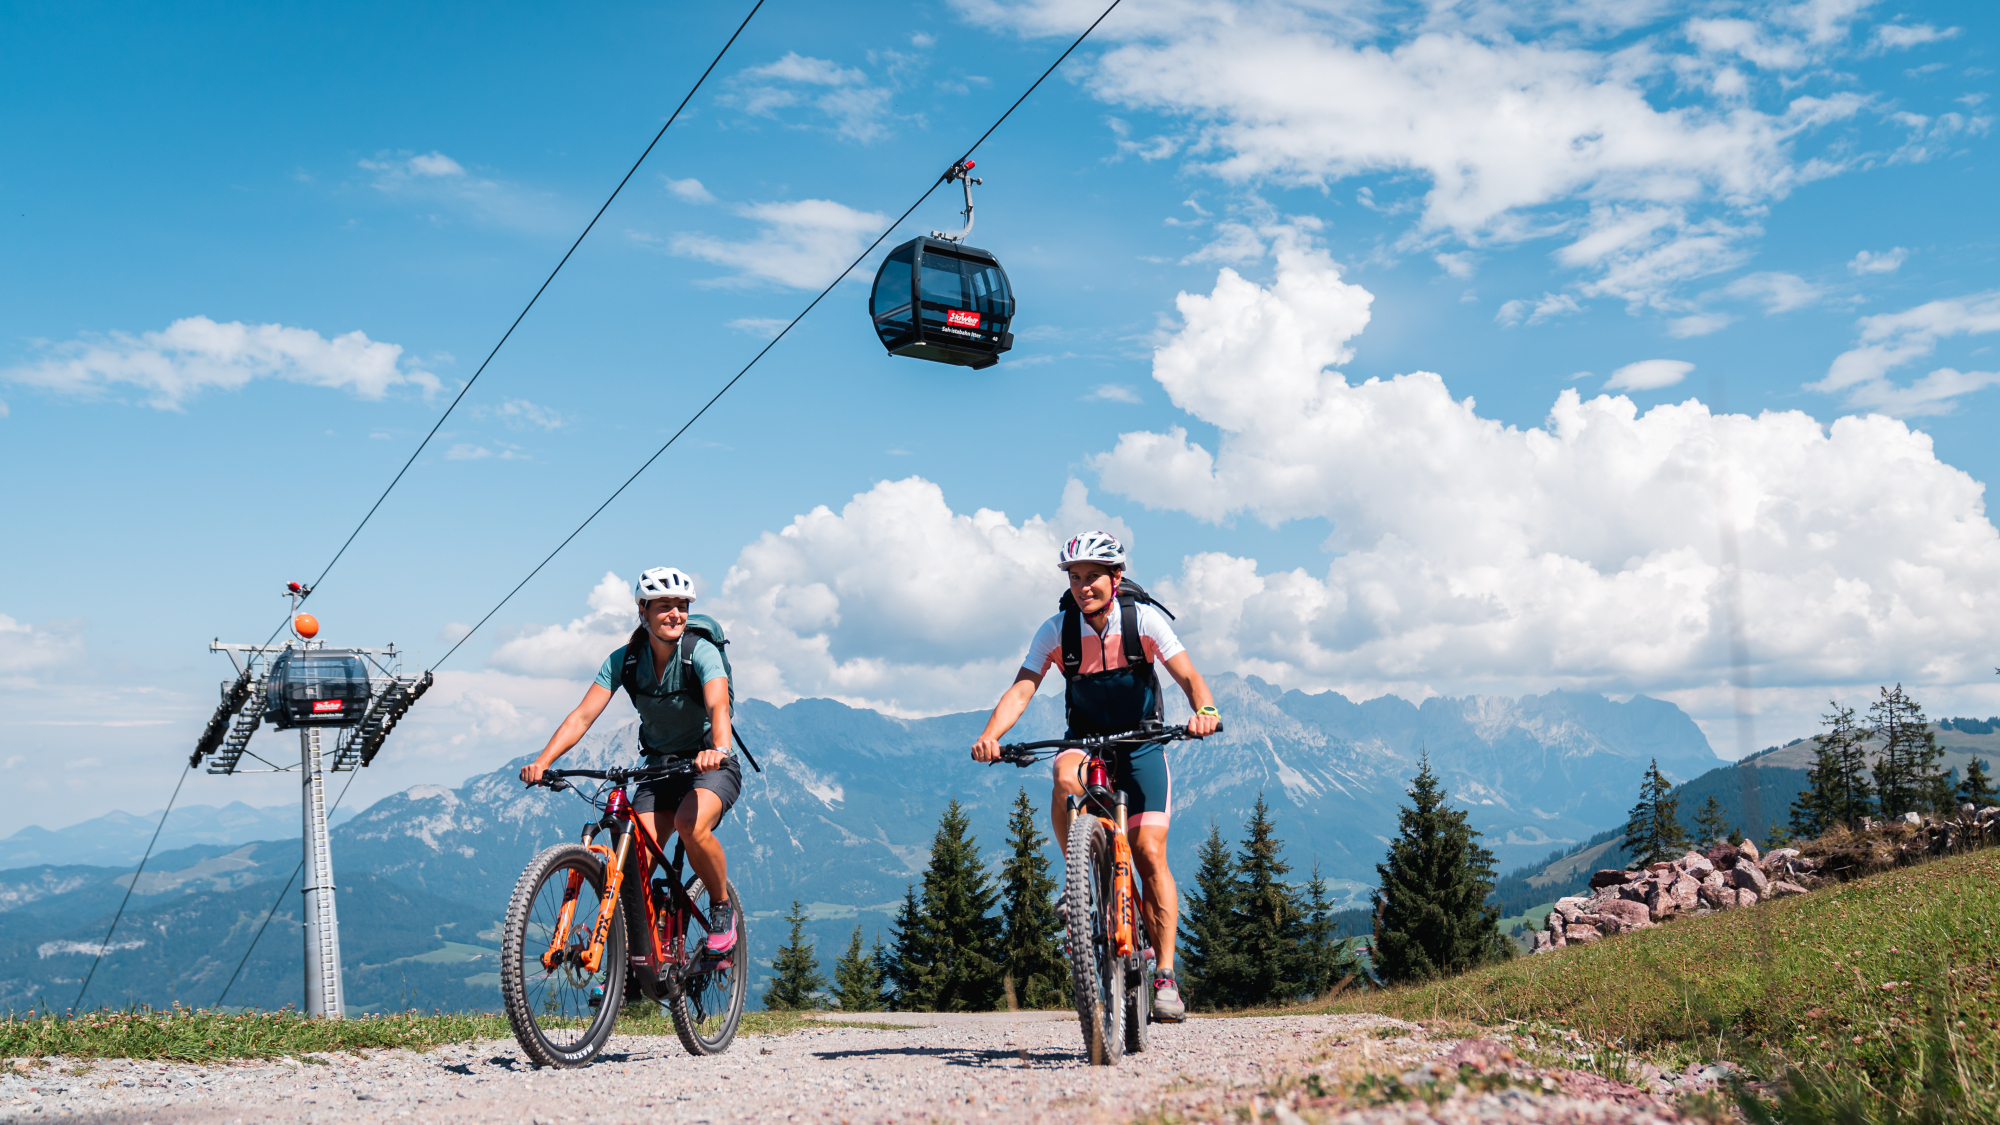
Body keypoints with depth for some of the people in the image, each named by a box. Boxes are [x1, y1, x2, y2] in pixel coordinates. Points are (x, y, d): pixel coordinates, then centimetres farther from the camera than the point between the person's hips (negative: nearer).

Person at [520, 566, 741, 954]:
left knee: (691, 825, -33)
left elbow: (718, 706, -37)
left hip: (710, 766, -4)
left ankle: (722, 909, -8)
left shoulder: (701, 652, -19)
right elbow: (582, 715, -17)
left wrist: (718, 749, -59)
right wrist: (543, 760, -33)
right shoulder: (624, 660, -9)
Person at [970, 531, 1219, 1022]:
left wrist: (1204, 710, -44)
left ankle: (1166, 973, -6)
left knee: (1150, 854, -13)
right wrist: (990, 734, -39)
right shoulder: (1056, 631, -12)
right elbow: (1021, 689, -20)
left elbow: (1188, 676, -21)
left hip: (1141, 745, -1)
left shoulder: (1144, 619, -15)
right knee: (1065, 777, -36)